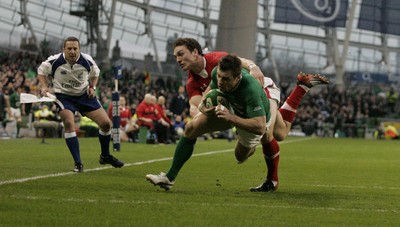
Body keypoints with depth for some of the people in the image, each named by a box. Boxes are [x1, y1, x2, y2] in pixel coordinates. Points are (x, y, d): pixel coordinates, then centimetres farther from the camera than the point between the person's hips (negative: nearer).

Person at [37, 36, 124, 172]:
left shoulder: (87, 61, -12)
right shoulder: (54, 61, -18)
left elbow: (95, 74, 11)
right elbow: (41, 71, 1)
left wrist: (92, 87, -6)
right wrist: (44, 87, -14)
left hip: (84, 95, 3)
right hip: (63, 96, -3)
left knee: (106, 123, -3)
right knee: (69, 123, -28)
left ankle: (105, 156, 23)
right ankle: (78, 163, -18)